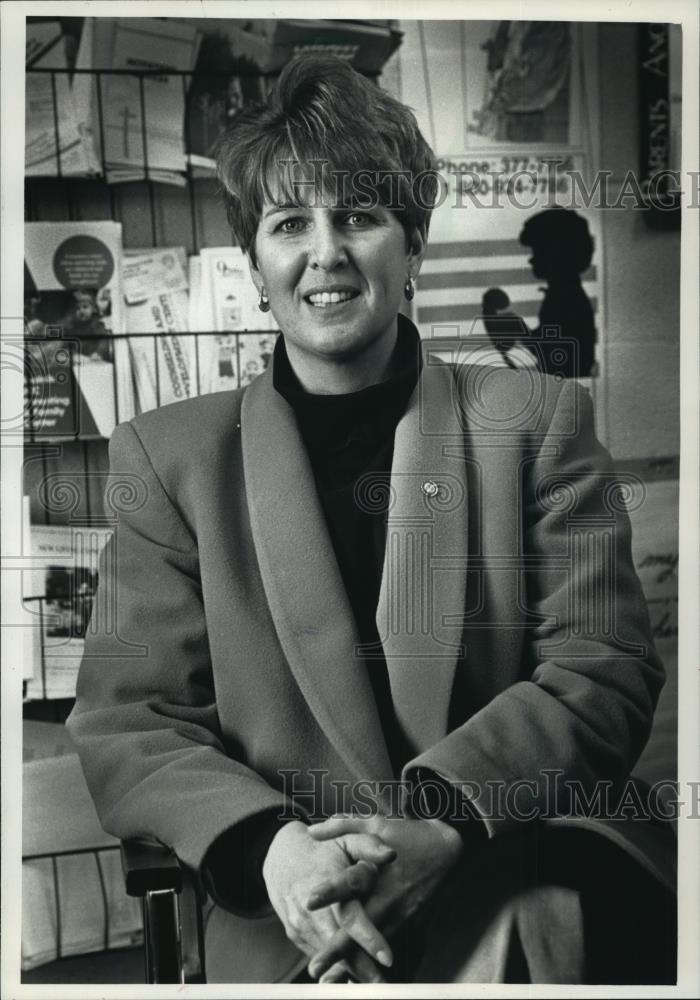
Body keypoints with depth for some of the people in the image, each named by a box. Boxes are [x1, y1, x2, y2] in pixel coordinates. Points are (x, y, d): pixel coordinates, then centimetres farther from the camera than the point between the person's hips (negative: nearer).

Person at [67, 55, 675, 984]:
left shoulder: (537, 419, 7)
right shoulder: (171, 455, 7)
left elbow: (605, 672, 0)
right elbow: (127, 722, 3)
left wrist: (442, 824, -17)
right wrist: (267, 844, -17)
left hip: (525, 861, 2)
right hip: (291, 916, -1)